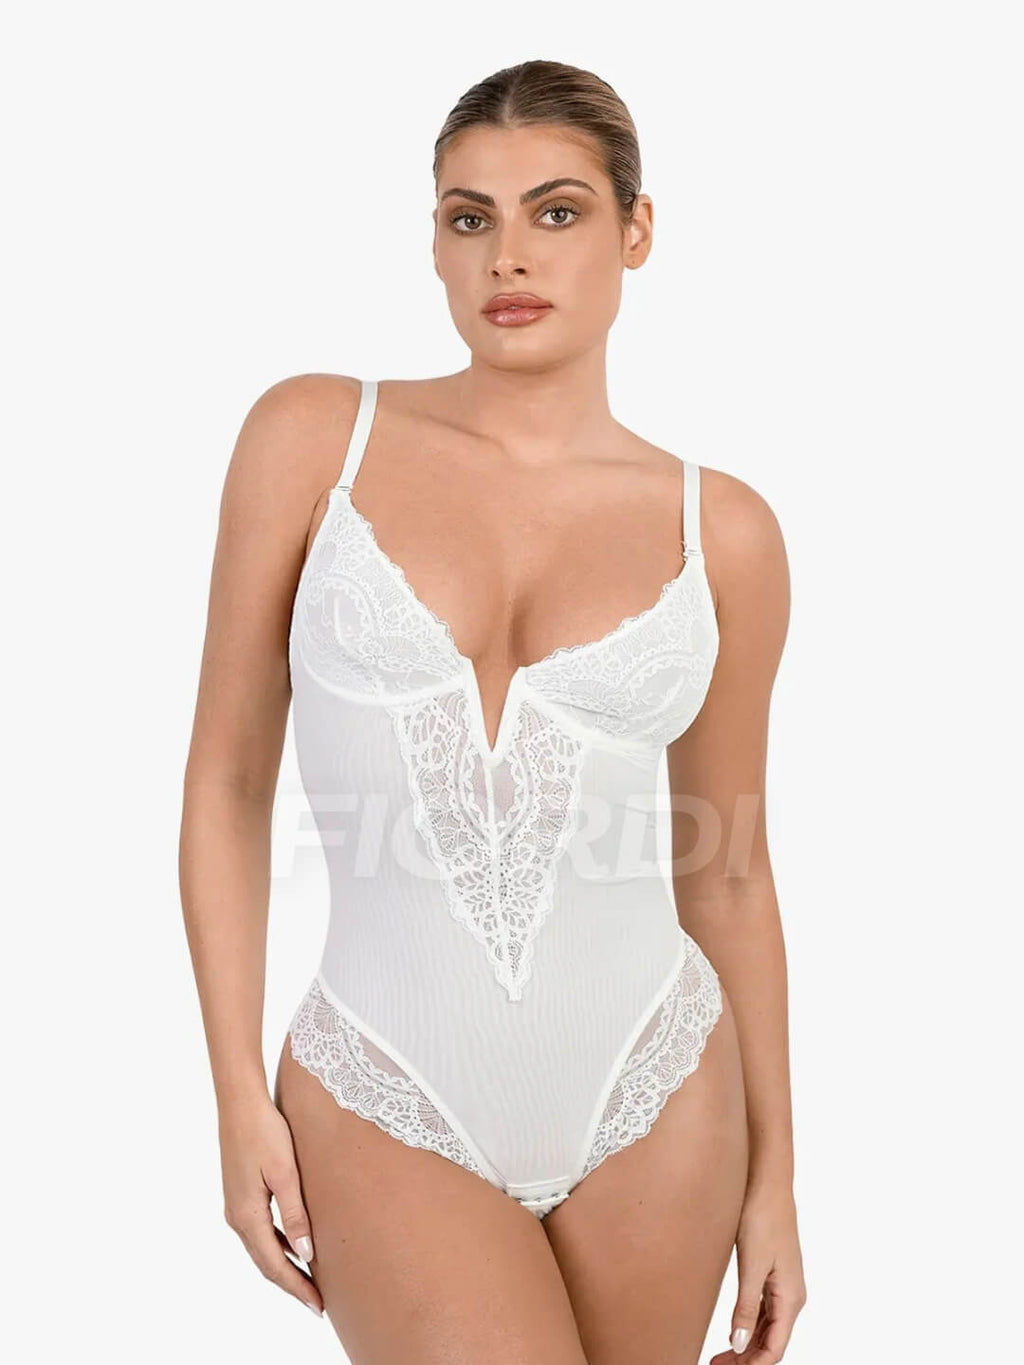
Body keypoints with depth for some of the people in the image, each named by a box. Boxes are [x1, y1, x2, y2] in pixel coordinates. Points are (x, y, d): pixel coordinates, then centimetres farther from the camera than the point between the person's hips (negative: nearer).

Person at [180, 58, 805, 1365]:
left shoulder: (724, 532, 0)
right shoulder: (315, 435, -4)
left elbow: (726, 872, 7)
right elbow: (227, 781, 0)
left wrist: (774, 1172, 10)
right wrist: (239, 1098, -3)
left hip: (653, 1103, 2)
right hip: (389, 1109, -2)